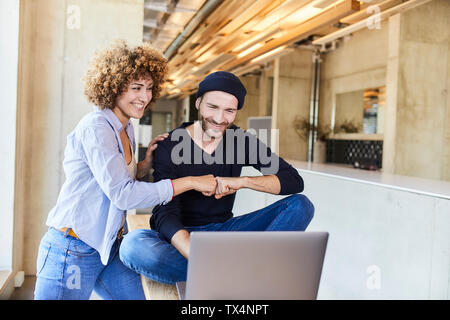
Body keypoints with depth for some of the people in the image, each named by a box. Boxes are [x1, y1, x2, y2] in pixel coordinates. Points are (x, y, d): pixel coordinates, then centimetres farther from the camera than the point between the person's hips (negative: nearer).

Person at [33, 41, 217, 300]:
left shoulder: (125, 129, 9)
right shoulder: (96, 127, -18)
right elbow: (122, 194, -25)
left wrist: (147, 164, -2)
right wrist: (191, 182, -23)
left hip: (111, 247, 8)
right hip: (73, 250, -8)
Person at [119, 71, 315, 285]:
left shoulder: (242, 141, -1)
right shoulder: (170, 147, -12)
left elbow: (294, 181, -5)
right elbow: (166, 214, -22)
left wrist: (241, 182, -22)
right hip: (183, 236, -3)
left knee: (300, 205, -14)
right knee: (132, 246, -36)